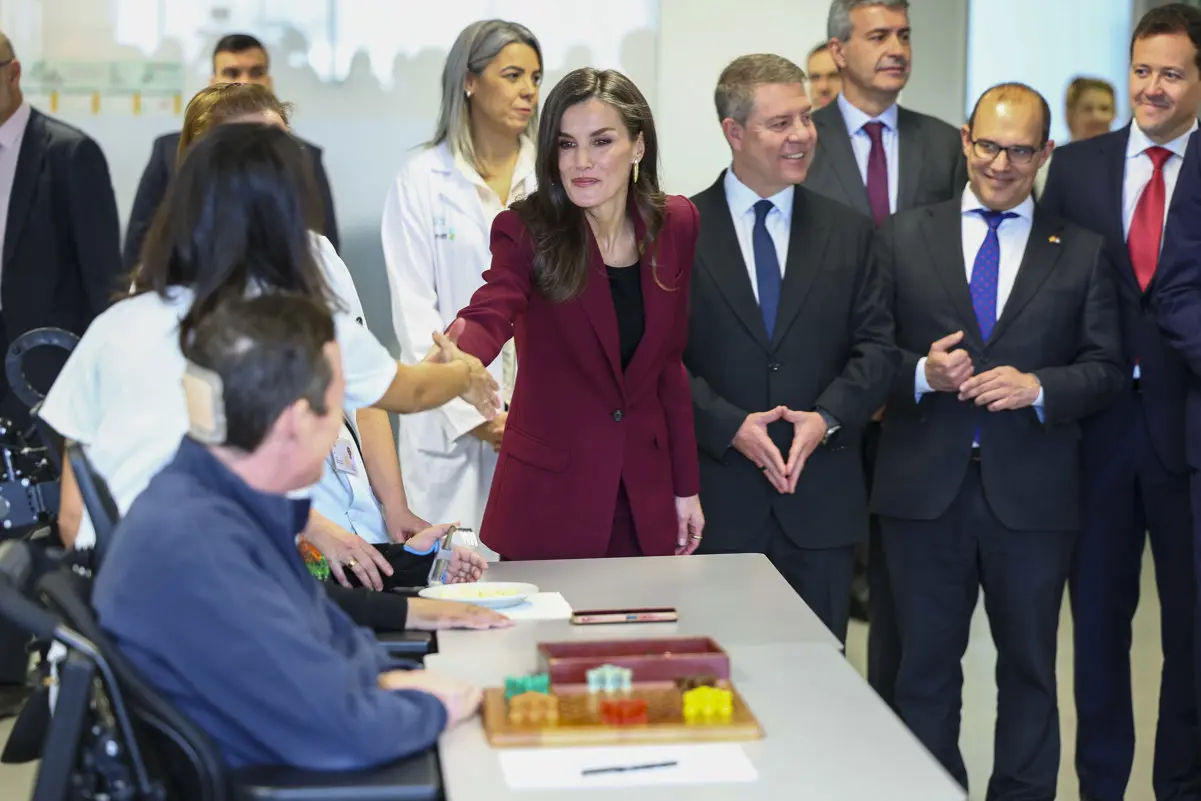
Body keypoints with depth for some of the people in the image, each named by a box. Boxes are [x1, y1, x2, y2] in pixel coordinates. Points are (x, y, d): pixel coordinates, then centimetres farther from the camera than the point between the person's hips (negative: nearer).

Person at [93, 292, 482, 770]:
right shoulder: (193, 543, -28)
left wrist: (390, 678, -1)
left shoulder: (236, 498, 0)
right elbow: (339, 732, -28)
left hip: (292, 762, 8)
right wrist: (433, 707, -10)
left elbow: (324, 631, 16)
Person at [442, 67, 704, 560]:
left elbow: (671, 362, 7)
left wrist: (686, 485, 9)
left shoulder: (675, 225, 0)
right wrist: (457, 358, -52)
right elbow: (491, 313, -29)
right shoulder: (526, 231, -11)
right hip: (550, 497, -3)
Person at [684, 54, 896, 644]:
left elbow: (877, 346, 6)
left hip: (822, 500, 2)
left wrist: (827, 417, -10)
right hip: (718, 500, -2)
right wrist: (729, 425, -14)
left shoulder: (848, 232, 10)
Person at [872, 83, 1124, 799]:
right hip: (926, 489, 0)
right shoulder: (904, 236, 7)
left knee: (1029, 667, 10)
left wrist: (1037, 387, -14)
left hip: (1032, 495, 0)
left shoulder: (1083, 253, 7)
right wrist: (921, 372, -15)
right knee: (926, 666, 9)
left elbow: (1105, 370, 3)